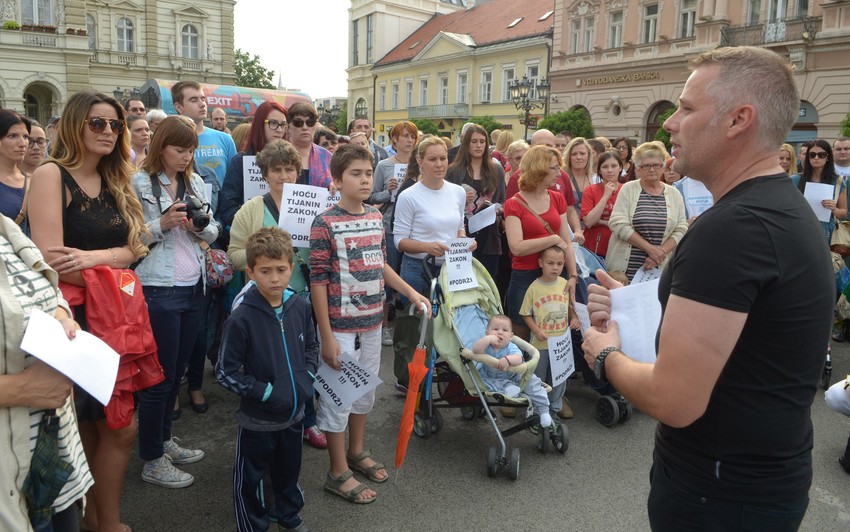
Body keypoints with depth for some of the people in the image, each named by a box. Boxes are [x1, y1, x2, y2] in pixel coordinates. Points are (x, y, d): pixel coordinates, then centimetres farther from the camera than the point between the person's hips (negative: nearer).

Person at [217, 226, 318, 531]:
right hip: (257, 420, -5)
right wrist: (265, 392, -20)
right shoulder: (242, 319, -22)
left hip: (294, 413, 5)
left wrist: (307, 378, -4)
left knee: (289, 472, 25)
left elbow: (311, 346, 10)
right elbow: (226, 373, -17)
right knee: (252, 480, 15)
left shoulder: (299, 307, -7)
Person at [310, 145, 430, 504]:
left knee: (366, 389, 20)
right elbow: (318, 280, -15)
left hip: (372, 321, 7)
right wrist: (327, 336, -16)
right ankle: (338, 473, 21)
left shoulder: (376, 217, 5)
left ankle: (357, 451, 40)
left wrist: (411, 293, 12)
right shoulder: (325, 222, -14)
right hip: (341, 325, -7)